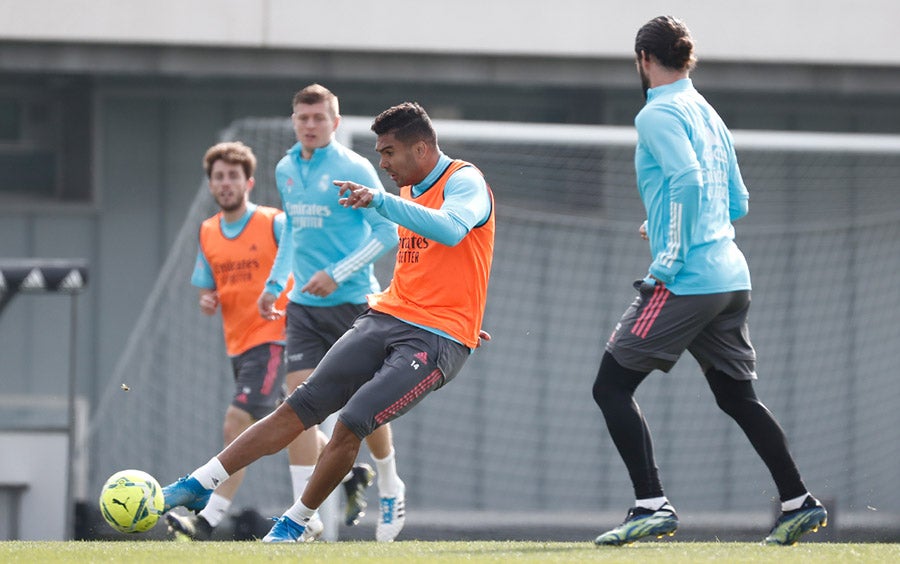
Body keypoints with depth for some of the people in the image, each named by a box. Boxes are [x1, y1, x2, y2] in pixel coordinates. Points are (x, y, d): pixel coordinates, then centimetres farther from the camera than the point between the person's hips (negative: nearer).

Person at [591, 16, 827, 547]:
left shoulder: (659, 115, -7)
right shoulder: (709, 116, 19)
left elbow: (687, 180, -22)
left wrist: (670, 259, -19)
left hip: (687, 279, -9)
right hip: (732, 278, 9)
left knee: (612, 386, -5)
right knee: (737, 396, 17)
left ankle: (652, 504, -15)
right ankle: (798, 503, 15)